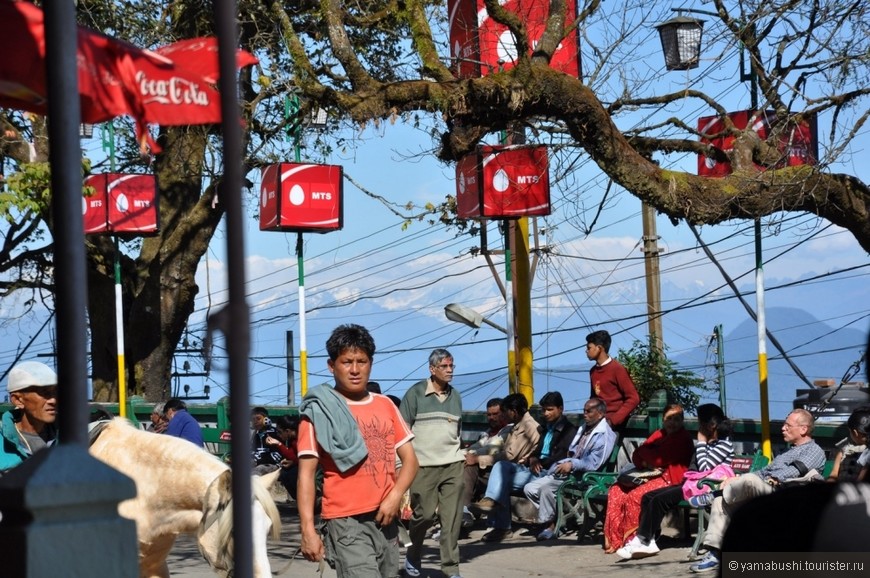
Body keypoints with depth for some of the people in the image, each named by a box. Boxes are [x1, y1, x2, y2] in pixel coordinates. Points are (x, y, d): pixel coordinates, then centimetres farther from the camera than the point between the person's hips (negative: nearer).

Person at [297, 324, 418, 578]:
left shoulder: (385, 405, 13)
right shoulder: (320, 411, -2)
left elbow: (409, 459, 14)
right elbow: (306, 473, -5)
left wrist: (395, 495, -6)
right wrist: (308, 529, -14)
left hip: (385, 519, 5)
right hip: (346, 521, -5)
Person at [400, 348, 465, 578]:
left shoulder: (455, 396, 13)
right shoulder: (416, 393, -1)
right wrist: (402, 463, -7)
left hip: (453, 464, 4)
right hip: (423, 465, -4)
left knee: (452, 517, -3)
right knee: (424, 513, -3)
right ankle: (412, 554, 24)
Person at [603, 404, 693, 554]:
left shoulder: (683, 439, -7)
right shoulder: (659, 434, 18)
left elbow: (660, 459, -16)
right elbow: (637, 456, 14)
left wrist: (643, 452, 2)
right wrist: (643, 463, -10)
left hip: (670, 480, -9)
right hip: (650, 476, 9)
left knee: (635, 495, -29)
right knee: (616, 491, -9)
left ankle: (631, 540, -16)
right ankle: (614, 540, -12)